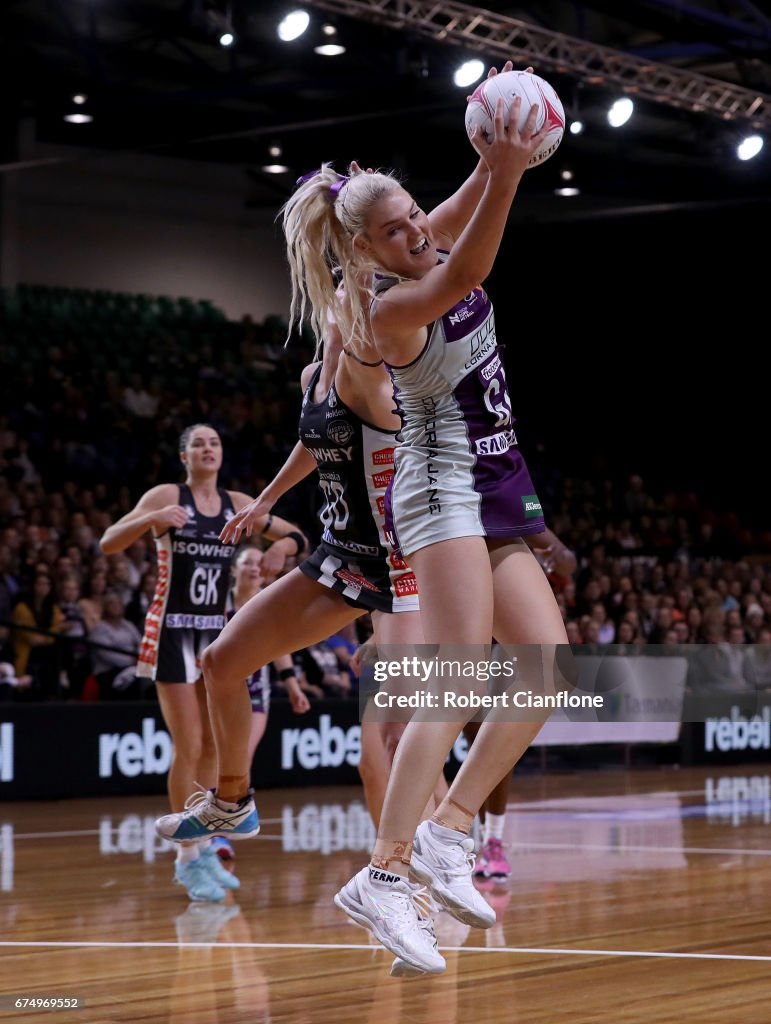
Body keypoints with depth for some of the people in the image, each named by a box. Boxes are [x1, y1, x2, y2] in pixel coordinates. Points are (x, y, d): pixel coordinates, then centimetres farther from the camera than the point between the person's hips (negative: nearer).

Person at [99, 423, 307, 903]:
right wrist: (153, 519, -31)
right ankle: (191, 857, -2)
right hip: (173, 632, -5)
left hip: (216, 631, 5)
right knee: (188, 747, -9)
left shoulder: (238, 504, 6)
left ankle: (202, 849, 20)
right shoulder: (167, 496, -7)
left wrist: (283, 547, -11)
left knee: (212, 747, 9)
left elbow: (296, 536, 13)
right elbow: (108, 544, -14)